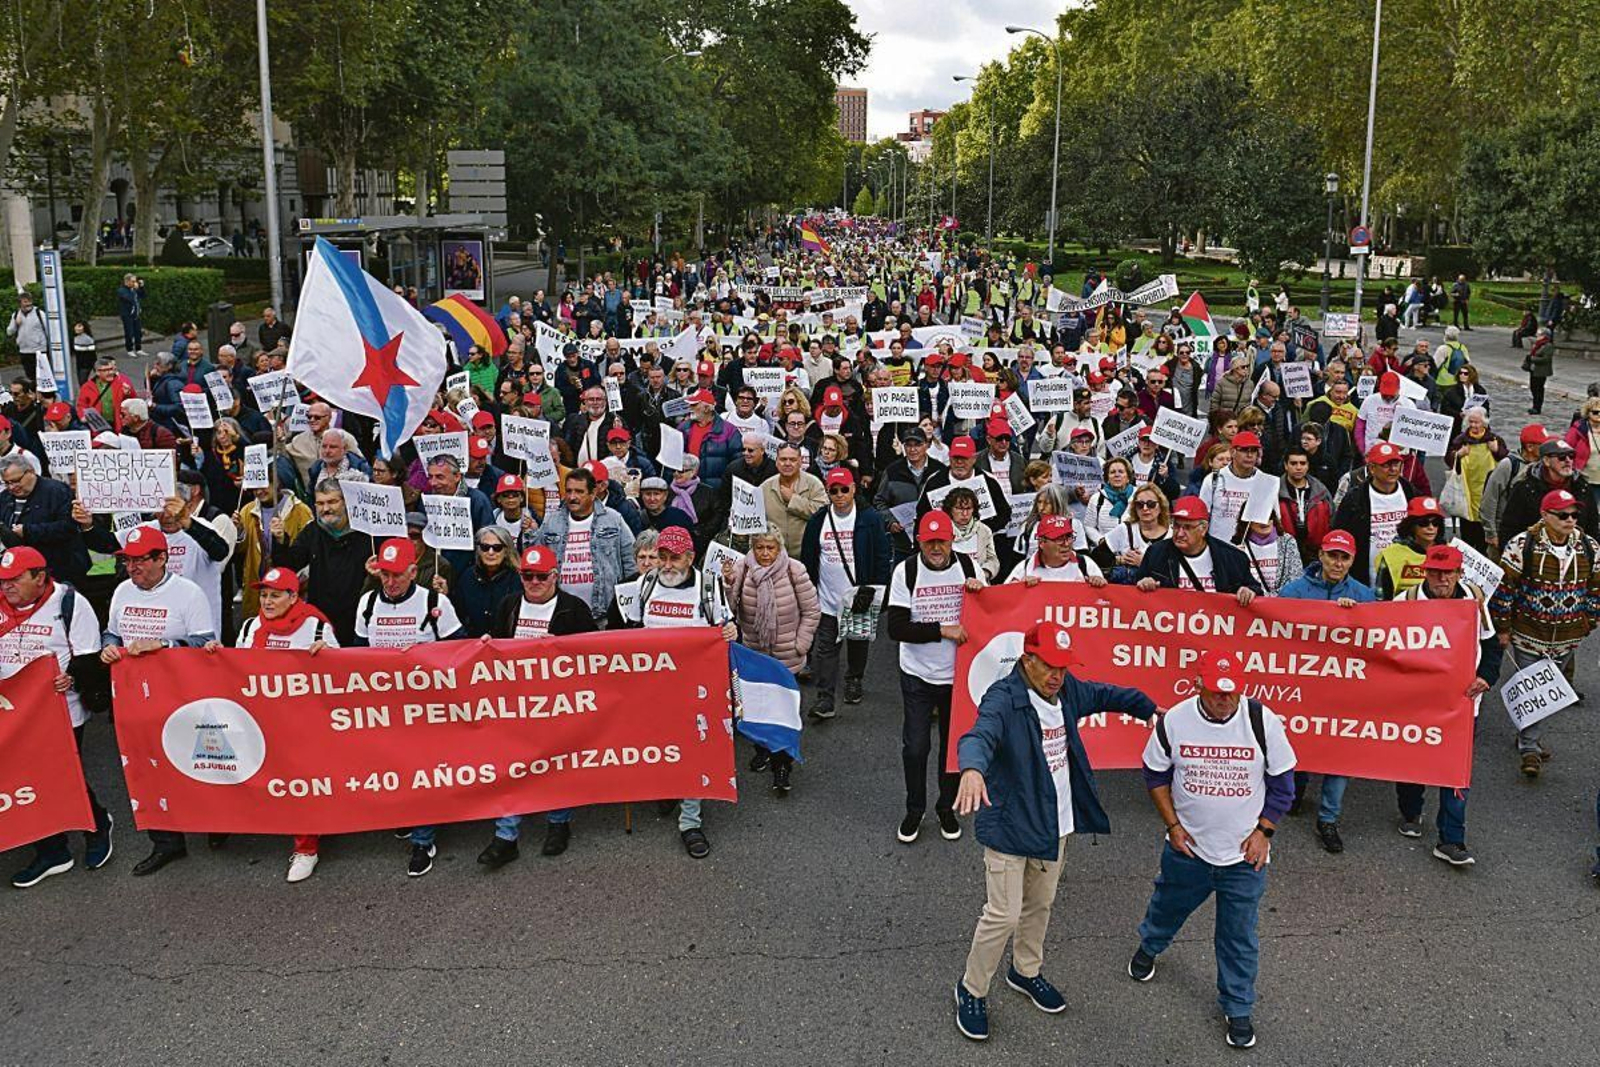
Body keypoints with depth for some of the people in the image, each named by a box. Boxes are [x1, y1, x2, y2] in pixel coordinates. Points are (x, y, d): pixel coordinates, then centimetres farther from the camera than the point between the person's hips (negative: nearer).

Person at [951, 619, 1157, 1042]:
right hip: (1010, 825, -7)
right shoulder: (1003, 699, -24)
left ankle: (1026, 972, 47)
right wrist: (973, 768, -64)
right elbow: (980, 735, -44)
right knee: (1004, 915, -4)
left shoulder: (1067, 690, 0)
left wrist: (1150, 710, 14)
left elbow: (1106, 694, 20)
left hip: (1056, 823, 8)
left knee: (1040, 904, 23)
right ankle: (972, 990, 18)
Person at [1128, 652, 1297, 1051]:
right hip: (1188, 847, 1)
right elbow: (1155, 773, 0)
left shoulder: (1263, 721, -19)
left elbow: (1282, 781, -5)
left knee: (1239, 936, 8)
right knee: (1169, 905, 25)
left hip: (1244, 853, -1)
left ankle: (1238, 1010, 28)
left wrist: (1263, 831, -8)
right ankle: (1148, 947, 57)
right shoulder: (1174, 721, -16)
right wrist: (1173, 825, -4)